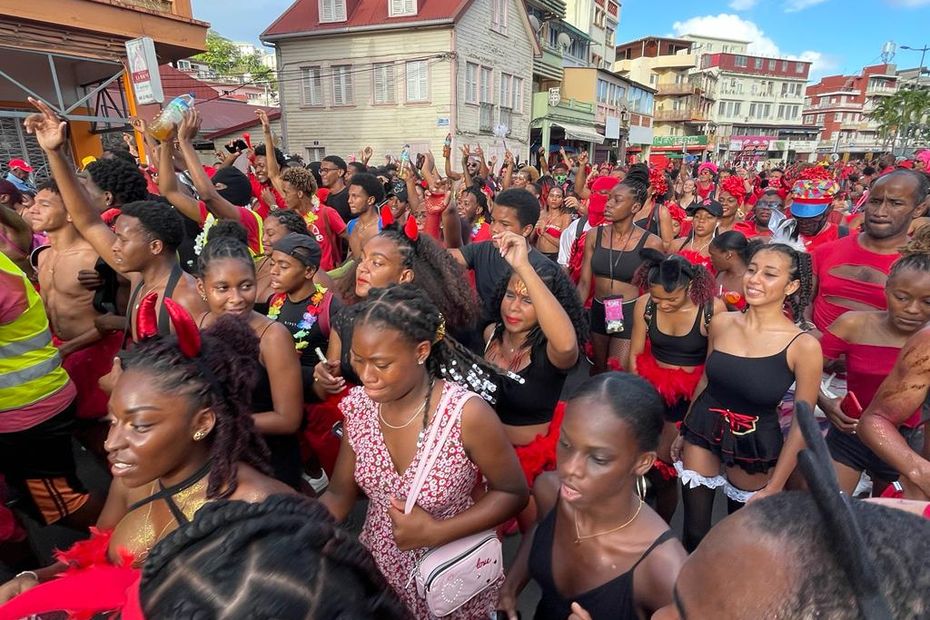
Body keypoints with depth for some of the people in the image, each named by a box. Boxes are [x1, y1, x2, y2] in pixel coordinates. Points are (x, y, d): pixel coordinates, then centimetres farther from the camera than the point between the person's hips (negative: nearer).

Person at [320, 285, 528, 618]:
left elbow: (512, 493, -16)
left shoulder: (467, 414, -28)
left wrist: (435, 532, -23)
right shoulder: (359, 406, -13)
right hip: (378, 570, 5)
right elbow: (339, 494, -3)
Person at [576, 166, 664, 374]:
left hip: (629, 315, -3)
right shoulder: (594, 236, -3)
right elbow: (584, 283, -1)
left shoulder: (651, 243, -11)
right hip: (597, 311, 3)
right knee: (598, 371, 19)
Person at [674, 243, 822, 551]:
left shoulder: (804, 346, -18)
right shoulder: (721, 323, -8)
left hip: (755, 446, -2)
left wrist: (774, 487, -7)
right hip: (703, 432, 2)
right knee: (694, 532, 12)